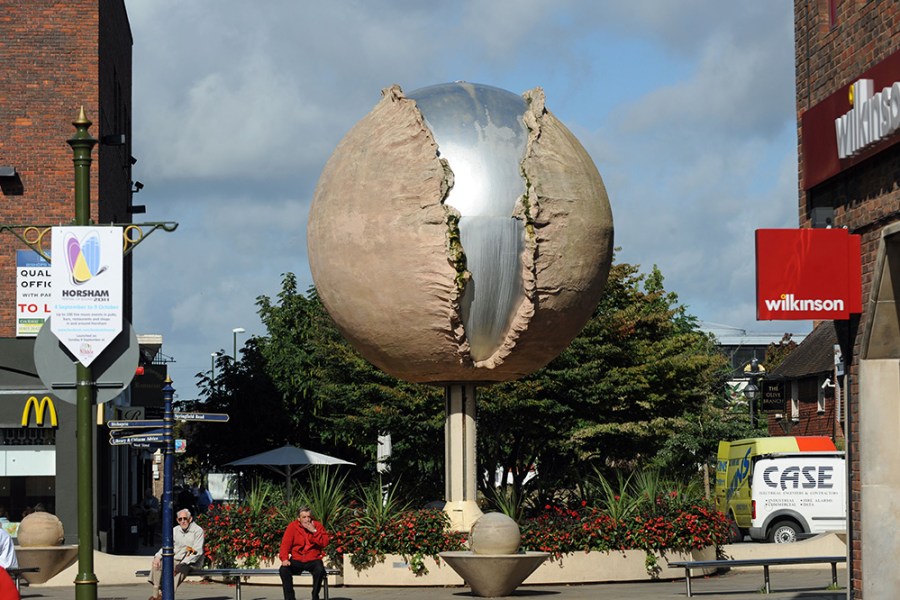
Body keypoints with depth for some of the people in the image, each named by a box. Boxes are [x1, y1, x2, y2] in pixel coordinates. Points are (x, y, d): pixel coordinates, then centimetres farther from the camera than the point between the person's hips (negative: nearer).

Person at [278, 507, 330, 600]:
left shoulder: (317, 525, 0)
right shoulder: (292, 526, 0)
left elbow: (325, 542, -9)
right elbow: (285, 543, -6)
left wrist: (314, 531, -20)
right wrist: (284, 559, -21)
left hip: (313, 560, -1)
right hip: (296, 560, 1)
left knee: (320, 570, -33)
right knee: (283, 569, -26)